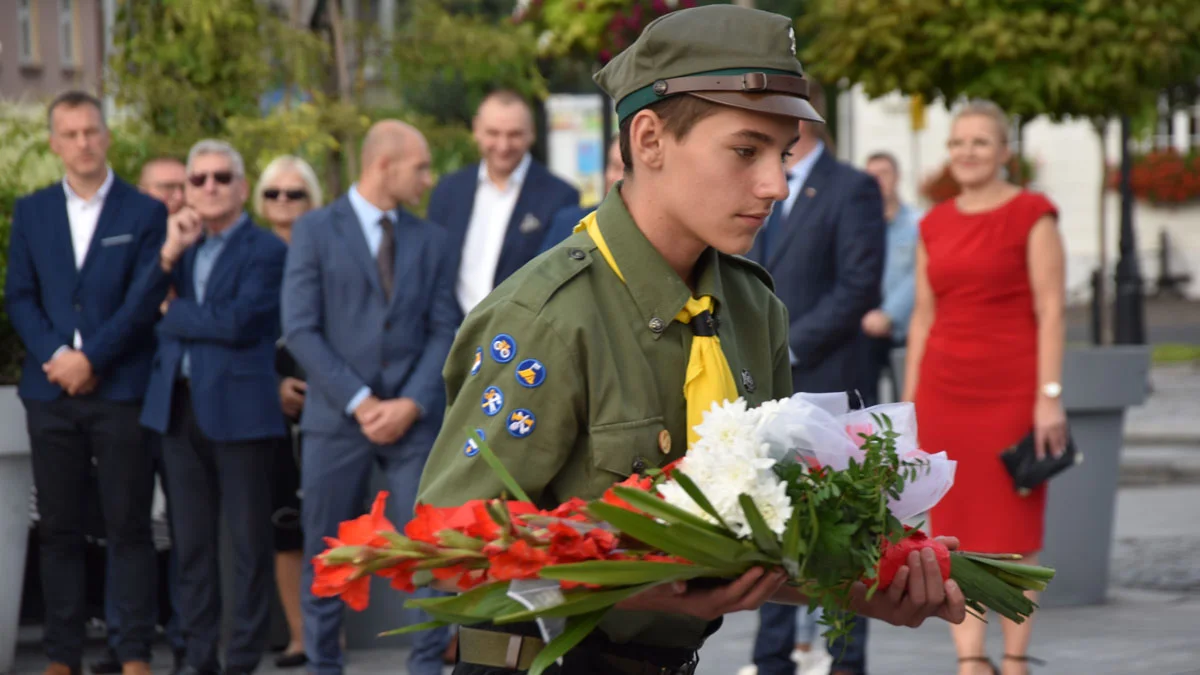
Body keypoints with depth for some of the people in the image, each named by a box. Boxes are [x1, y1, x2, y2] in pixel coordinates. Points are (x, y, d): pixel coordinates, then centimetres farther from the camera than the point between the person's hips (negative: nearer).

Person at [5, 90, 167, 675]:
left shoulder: (144, 213, 3)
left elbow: (145, 299, -5)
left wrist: (90, 358, -12)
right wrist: (56, 356, -8)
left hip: (120, 390, -3)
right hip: (50, 391, 3)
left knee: (128, 528, -2)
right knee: (58, 530, 4)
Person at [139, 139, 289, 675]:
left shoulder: (266, 250, -4)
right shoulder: (181, 245, 15)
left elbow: (238, 322, -17)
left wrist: (173, 314, -5)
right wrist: (169, 254, -6)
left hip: (237, 407, -6)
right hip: (179, 405, 6)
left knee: (248, 540, 0)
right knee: (191, 541, 9)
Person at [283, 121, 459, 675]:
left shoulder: (432, 242, 12)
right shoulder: (315, 231, 2)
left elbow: (444, 332, 7)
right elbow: (301, 330, -5)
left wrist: (412, 404, -9)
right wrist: (359, 402, -11)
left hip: (412, 419, 2)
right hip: (337, 418, -2)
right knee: (326, 554, 3)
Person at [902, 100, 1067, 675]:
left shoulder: (1032, 215, -2)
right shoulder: (934, 225, 11)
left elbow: (1050, 311, -7)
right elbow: (923, 317, 14)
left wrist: (1049, 396, -13)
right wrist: (908, 404, 10)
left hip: (1011, 390, -4)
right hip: (945, 392, 4)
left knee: (1013, 531, 0)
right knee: (955, 533, 0)